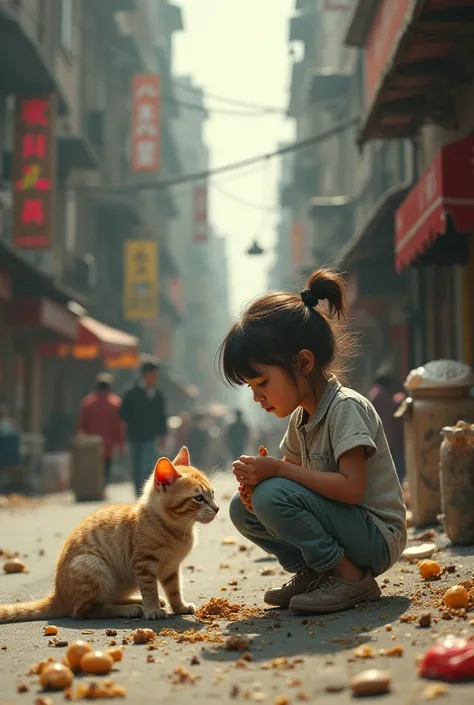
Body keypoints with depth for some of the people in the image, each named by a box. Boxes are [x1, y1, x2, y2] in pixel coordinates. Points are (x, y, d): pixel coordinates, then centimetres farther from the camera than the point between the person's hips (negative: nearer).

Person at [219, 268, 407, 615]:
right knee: (243, 508, 4)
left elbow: (351, 487, -27)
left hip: (378, 535, -9)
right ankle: (312, 573, 8)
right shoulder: (300, 418, 8)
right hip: (345, 525, 9)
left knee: (273, 496, -26)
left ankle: (352, 578, -14)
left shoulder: (345, 407, -19)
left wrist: (276, 470, -26)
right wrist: (258, 473, -10)